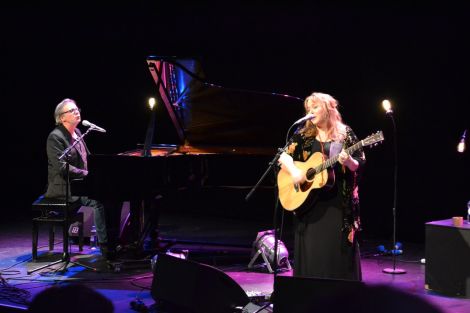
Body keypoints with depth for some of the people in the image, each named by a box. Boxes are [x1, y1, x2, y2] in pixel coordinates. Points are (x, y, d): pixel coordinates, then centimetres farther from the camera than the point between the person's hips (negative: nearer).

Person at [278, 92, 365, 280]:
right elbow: (284, 157, 3)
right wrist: (294, 171, -15)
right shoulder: (303, 135, 7)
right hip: (309, 202, 2)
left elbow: (359, 165, -1)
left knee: (339, 249, -1)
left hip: (339, 203, -1)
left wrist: (348, 161, -22)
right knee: (311, 251, 1)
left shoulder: (345, 134, 2)